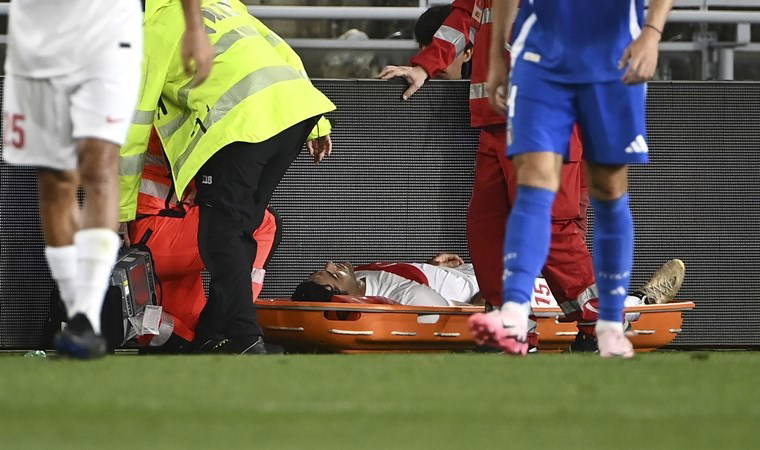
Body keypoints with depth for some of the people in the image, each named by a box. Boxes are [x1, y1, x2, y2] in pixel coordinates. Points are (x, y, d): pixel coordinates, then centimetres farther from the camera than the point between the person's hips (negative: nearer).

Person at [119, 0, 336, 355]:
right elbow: (283, 53, 26)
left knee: (219, 235, -1)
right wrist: (317, 124, 24)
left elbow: (133, 130, 10)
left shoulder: (150, 30, 9)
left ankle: (243, 340, -9)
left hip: (241, 121, -8)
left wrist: (123, 210, 16)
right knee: (238, 230, 15)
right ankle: (211, 336, 17)